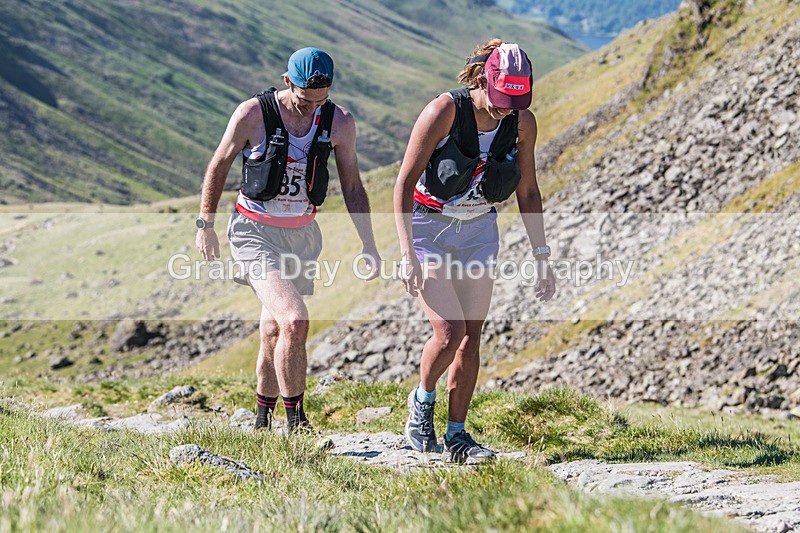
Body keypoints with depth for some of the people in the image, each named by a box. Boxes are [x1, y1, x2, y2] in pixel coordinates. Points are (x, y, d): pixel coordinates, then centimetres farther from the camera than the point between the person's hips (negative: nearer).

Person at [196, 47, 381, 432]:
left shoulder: (339, 123, -6)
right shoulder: (252, 114, -16)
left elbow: (352, 187, 6)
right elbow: (219, 166, -1)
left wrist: (369, 246, 4)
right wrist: (205, 226, 3)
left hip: (302, 235, 4)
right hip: (255, 234, -4)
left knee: (274, 334, 13)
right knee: (294, 321, -22)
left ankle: (262, 419, 32)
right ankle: (295, 421, -9)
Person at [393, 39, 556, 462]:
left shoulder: (523, 123, -10)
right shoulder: (443, 112, -23)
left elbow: (528, 194, 4)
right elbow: (404, 184, -19)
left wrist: (541, 257, 1)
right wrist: (408, 255, -26)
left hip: (478, 231, 4)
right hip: (427, 227, -4)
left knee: (471, 336, -1)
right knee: (449, 331, -16)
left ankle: (456, 435, 9)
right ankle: (422, 400, 13)